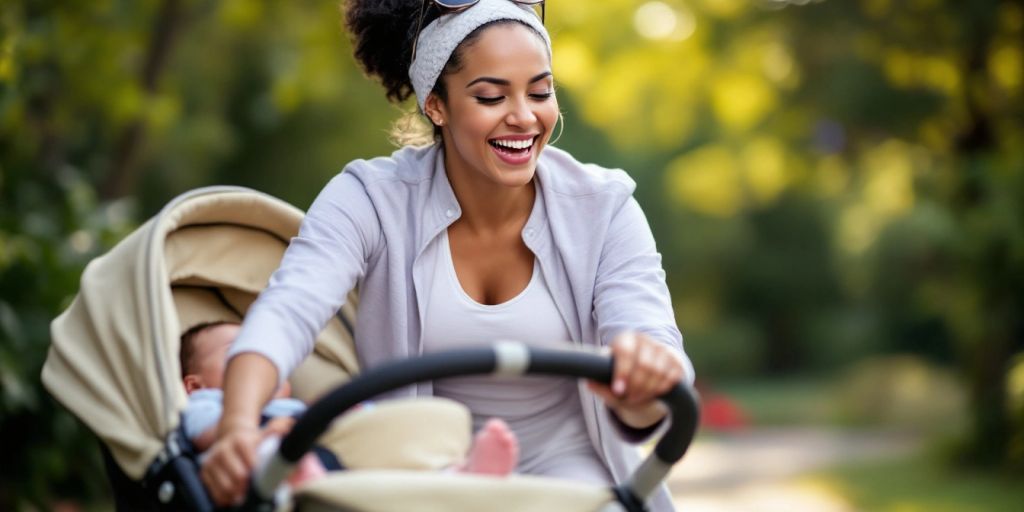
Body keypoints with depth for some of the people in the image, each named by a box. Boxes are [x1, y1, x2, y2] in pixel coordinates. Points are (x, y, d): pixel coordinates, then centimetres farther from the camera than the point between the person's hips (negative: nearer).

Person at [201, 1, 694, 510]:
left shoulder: (603, 209, -9)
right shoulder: (371, 198, -11)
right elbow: (287, 311, -27)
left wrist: (642, 388, -50)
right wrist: (238, 425, -50)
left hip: (561, 463, 0)